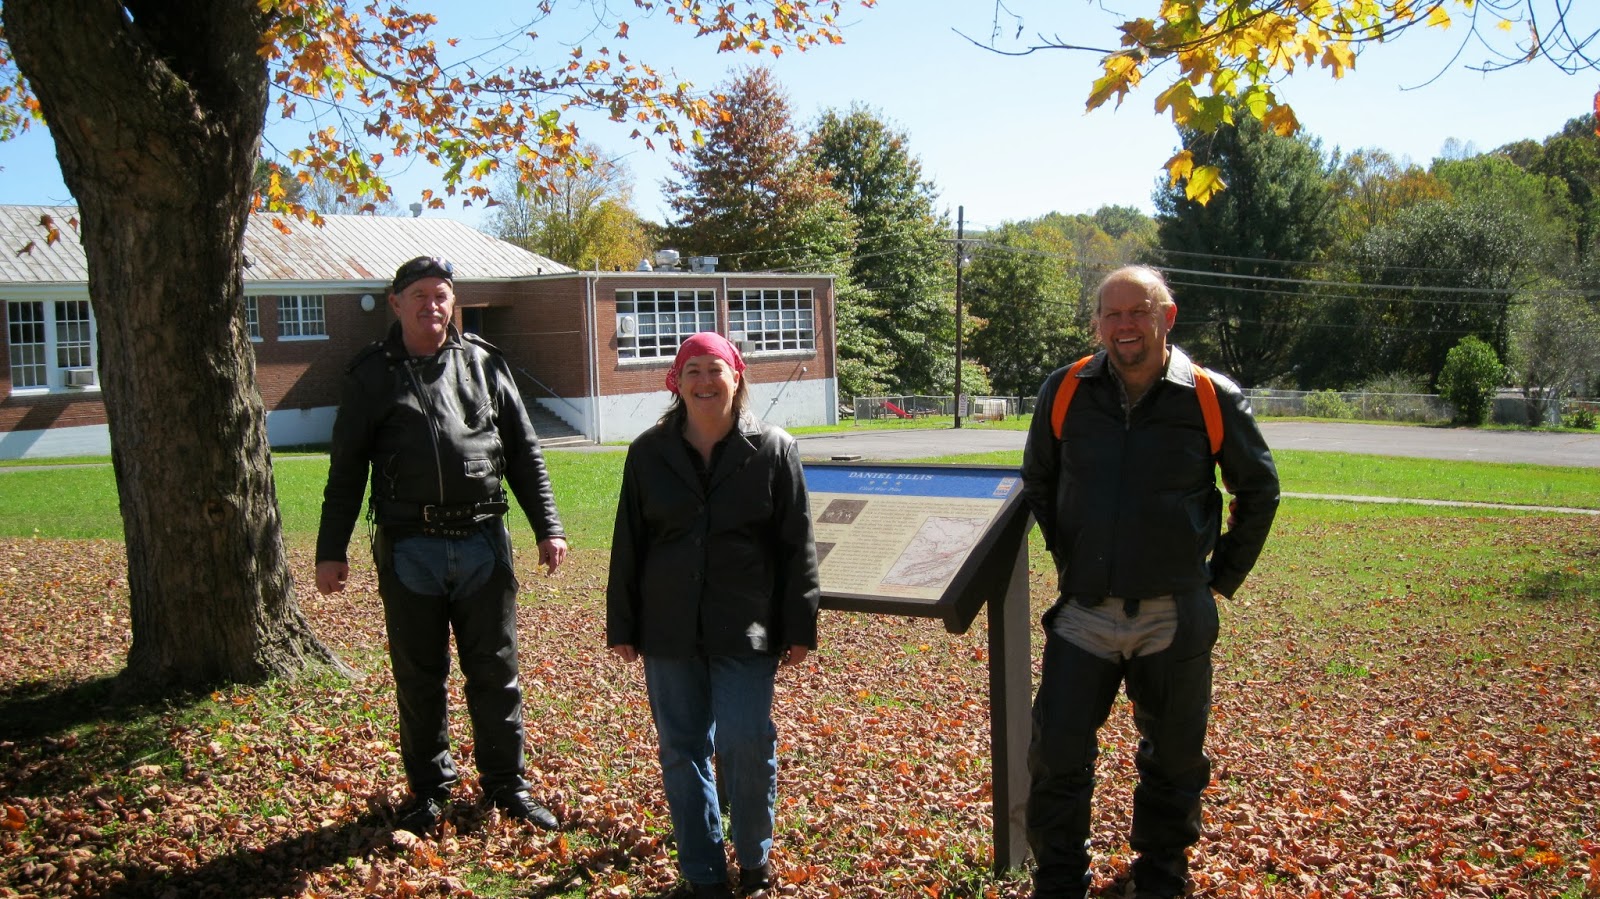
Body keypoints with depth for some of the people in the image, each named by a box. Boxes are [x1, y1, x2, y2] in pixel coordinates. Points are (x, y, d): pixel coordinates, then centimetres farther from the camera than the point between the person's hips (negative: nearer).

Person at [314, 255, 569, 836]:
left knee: (496, 670, 8)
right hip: (410, 549, -1)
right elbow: (346, 470, 7)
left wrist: (547, 526, 5)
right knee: (419, 677, 9)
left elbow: (524, 453, 10)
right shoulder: (373, 374, 4)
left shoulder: (484, 364, 8)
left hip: (483, 543, 1)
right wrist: (331, 550, 4)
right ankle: (430, 789, 25)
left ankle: (506, 783, 22)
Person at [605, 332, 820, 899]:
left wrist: (799, 627, -2)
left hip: (746, 632, -2)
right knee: (683, 751, 8)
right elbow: (628, 545, 8)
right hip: (668, 630, 3)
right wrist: (622, 626, 7)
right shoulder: (649, 453, 3)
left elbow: (796, 545, 0)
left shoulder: (773, 450, -2)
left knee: (745, 745, -6)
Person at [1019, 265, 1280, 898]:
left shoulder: (1213, 400, -6)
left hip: (1176, 618, 0)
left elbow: (1259, 493, 9)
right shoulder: (1065, 393, -2)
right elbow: (1037, 485, 15)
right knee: (1057, 758, 0)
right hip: (1083, 614, 1)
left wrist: (1223, 577, 7)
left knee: (1174, 759, 15)